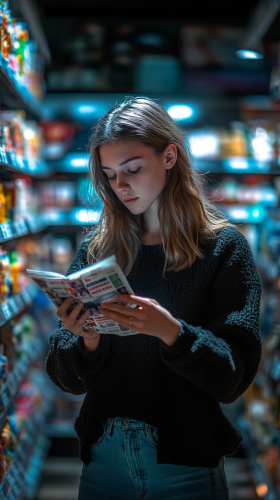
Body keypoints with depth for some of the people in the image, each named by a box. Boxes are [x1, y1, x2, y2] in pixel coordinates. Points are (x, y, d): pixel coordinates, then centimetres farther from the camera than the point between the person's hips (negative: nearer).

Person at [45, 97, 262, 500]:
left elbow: (234, 377, -11)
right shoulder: (96, 248, 2)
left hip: (184, 466, -2)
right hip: (103, 459, 3)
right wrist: (86, 341, -18)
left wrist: (171, 331, -27)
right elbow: (66, 378, 2)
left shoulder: (223, 247, -6)